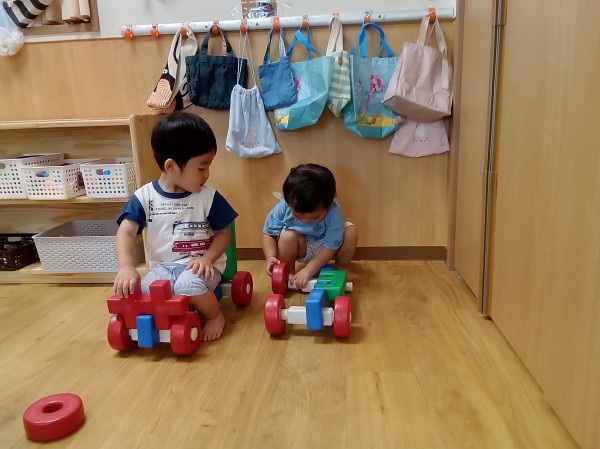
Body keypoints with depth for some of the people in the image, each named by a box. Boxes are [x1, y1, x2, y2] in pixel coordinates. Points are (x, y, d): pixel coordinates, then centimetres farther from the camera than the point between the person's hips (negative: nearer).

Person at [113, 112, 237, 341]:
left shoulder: (209, 197, -4)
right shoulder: (144, 197, -4)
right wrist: (126, 267, -29)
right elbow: (125, 233, -10)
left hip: (199, 264, -1)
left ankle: (215, 316, -3)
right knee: (143, 291, -30)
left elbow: (224, 232, 2)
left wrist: (207, 258, -17)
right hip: (162, 266, 1)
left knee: (188, 286, -34)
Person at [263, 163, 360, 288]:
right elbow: (268, 233, -16)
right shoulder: (282, 208, -30)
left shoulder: (333, 212, -34)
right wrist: (271, 257, -33)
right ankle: (288, 273, -5)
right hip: (301, 249, 0)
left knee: (351, 231, -24)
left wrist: (308, 270, -31)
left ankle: (340, 270, 1)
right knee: (288, 235, -32)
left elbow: (331, 246, -28)